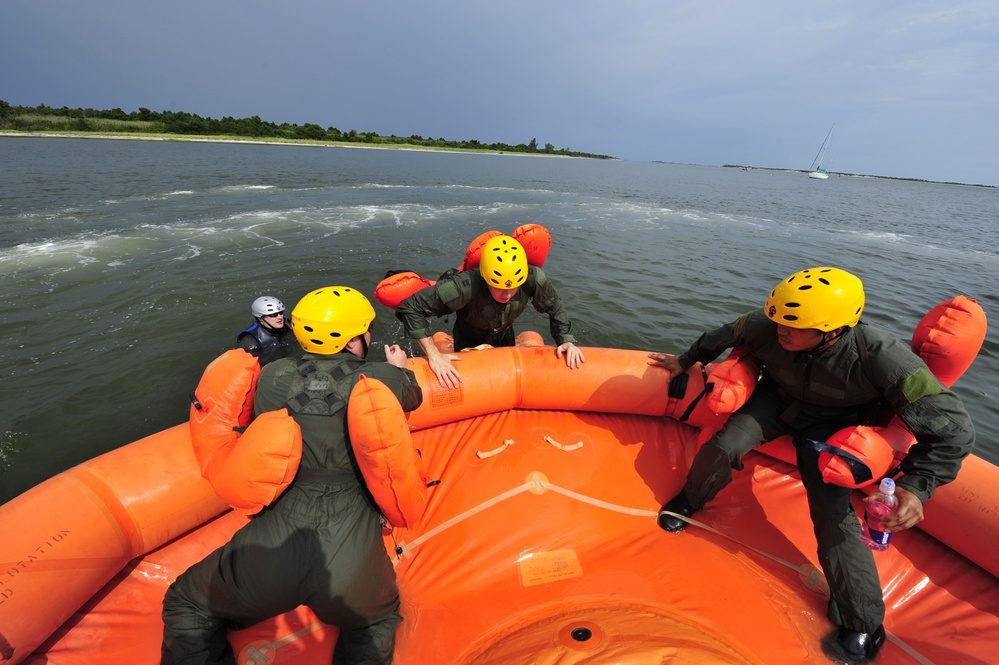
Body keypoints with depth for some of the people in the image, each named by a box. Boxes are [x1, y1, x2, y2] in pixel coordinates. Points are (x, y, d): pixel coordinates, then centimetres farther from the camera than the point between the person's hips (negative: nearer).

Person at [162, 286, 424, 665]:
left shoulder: (271, 376, 0)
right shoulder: (383, 377, -4)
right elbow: (414, 397, 20)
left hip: (272, 545, 1)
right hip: (350, 559, 0)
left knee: (186, 606, 32)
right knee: (378, 622, 33)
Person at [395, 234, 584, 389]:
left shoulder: (533, 279, -34)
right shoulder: (465, 287, -44)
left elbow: (554, 306, -14)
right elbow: (411, 308, -40)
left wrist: (566, 340, -23)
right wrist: (433, 355, -44)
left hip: (505, 336, 3)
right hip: (469, 340, -3)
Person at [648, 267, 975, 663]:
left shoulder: (880, 358, -36)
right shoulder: (766, 327, -31)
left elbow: (953, 430, -26)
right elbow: (724, 337, -7)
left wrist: (917, 486, -38)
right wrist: (686, 361, 7)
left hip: (830, 425, -1)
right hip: (777, 398, 2)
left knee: (833, 512, -8)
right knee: (724, 446, -21)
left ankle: (863, 626, 15)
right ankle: (690, 500, 11)